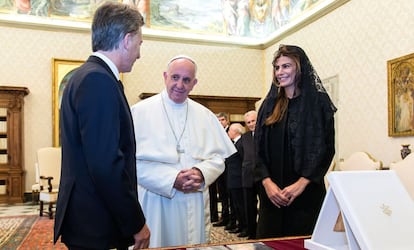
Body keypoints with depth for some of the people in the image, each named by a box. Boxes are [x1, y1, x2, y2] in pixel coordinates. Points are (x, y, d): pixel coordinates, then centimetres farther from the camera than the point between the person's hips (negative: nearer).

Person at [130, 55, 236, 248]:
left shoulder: (205, 115, 8)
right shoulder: (140, 111, -4)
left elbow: (219, 157, 6)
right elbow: (133, 161, -10)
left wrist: (201, 174, -14)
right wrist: (171, 180, -18)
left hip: (197, 205, 4)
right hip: (156, 205, -3)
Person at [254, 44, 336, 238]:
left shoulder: (318, 102, 0)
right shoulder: (269, 105, 11)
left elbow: (326, 148, -6)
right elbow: (259, 148, 6)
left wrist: (302, 183, -15)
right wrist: (267, 182, -8)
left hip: (306, 193, -3)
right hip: (272, 193, 4)